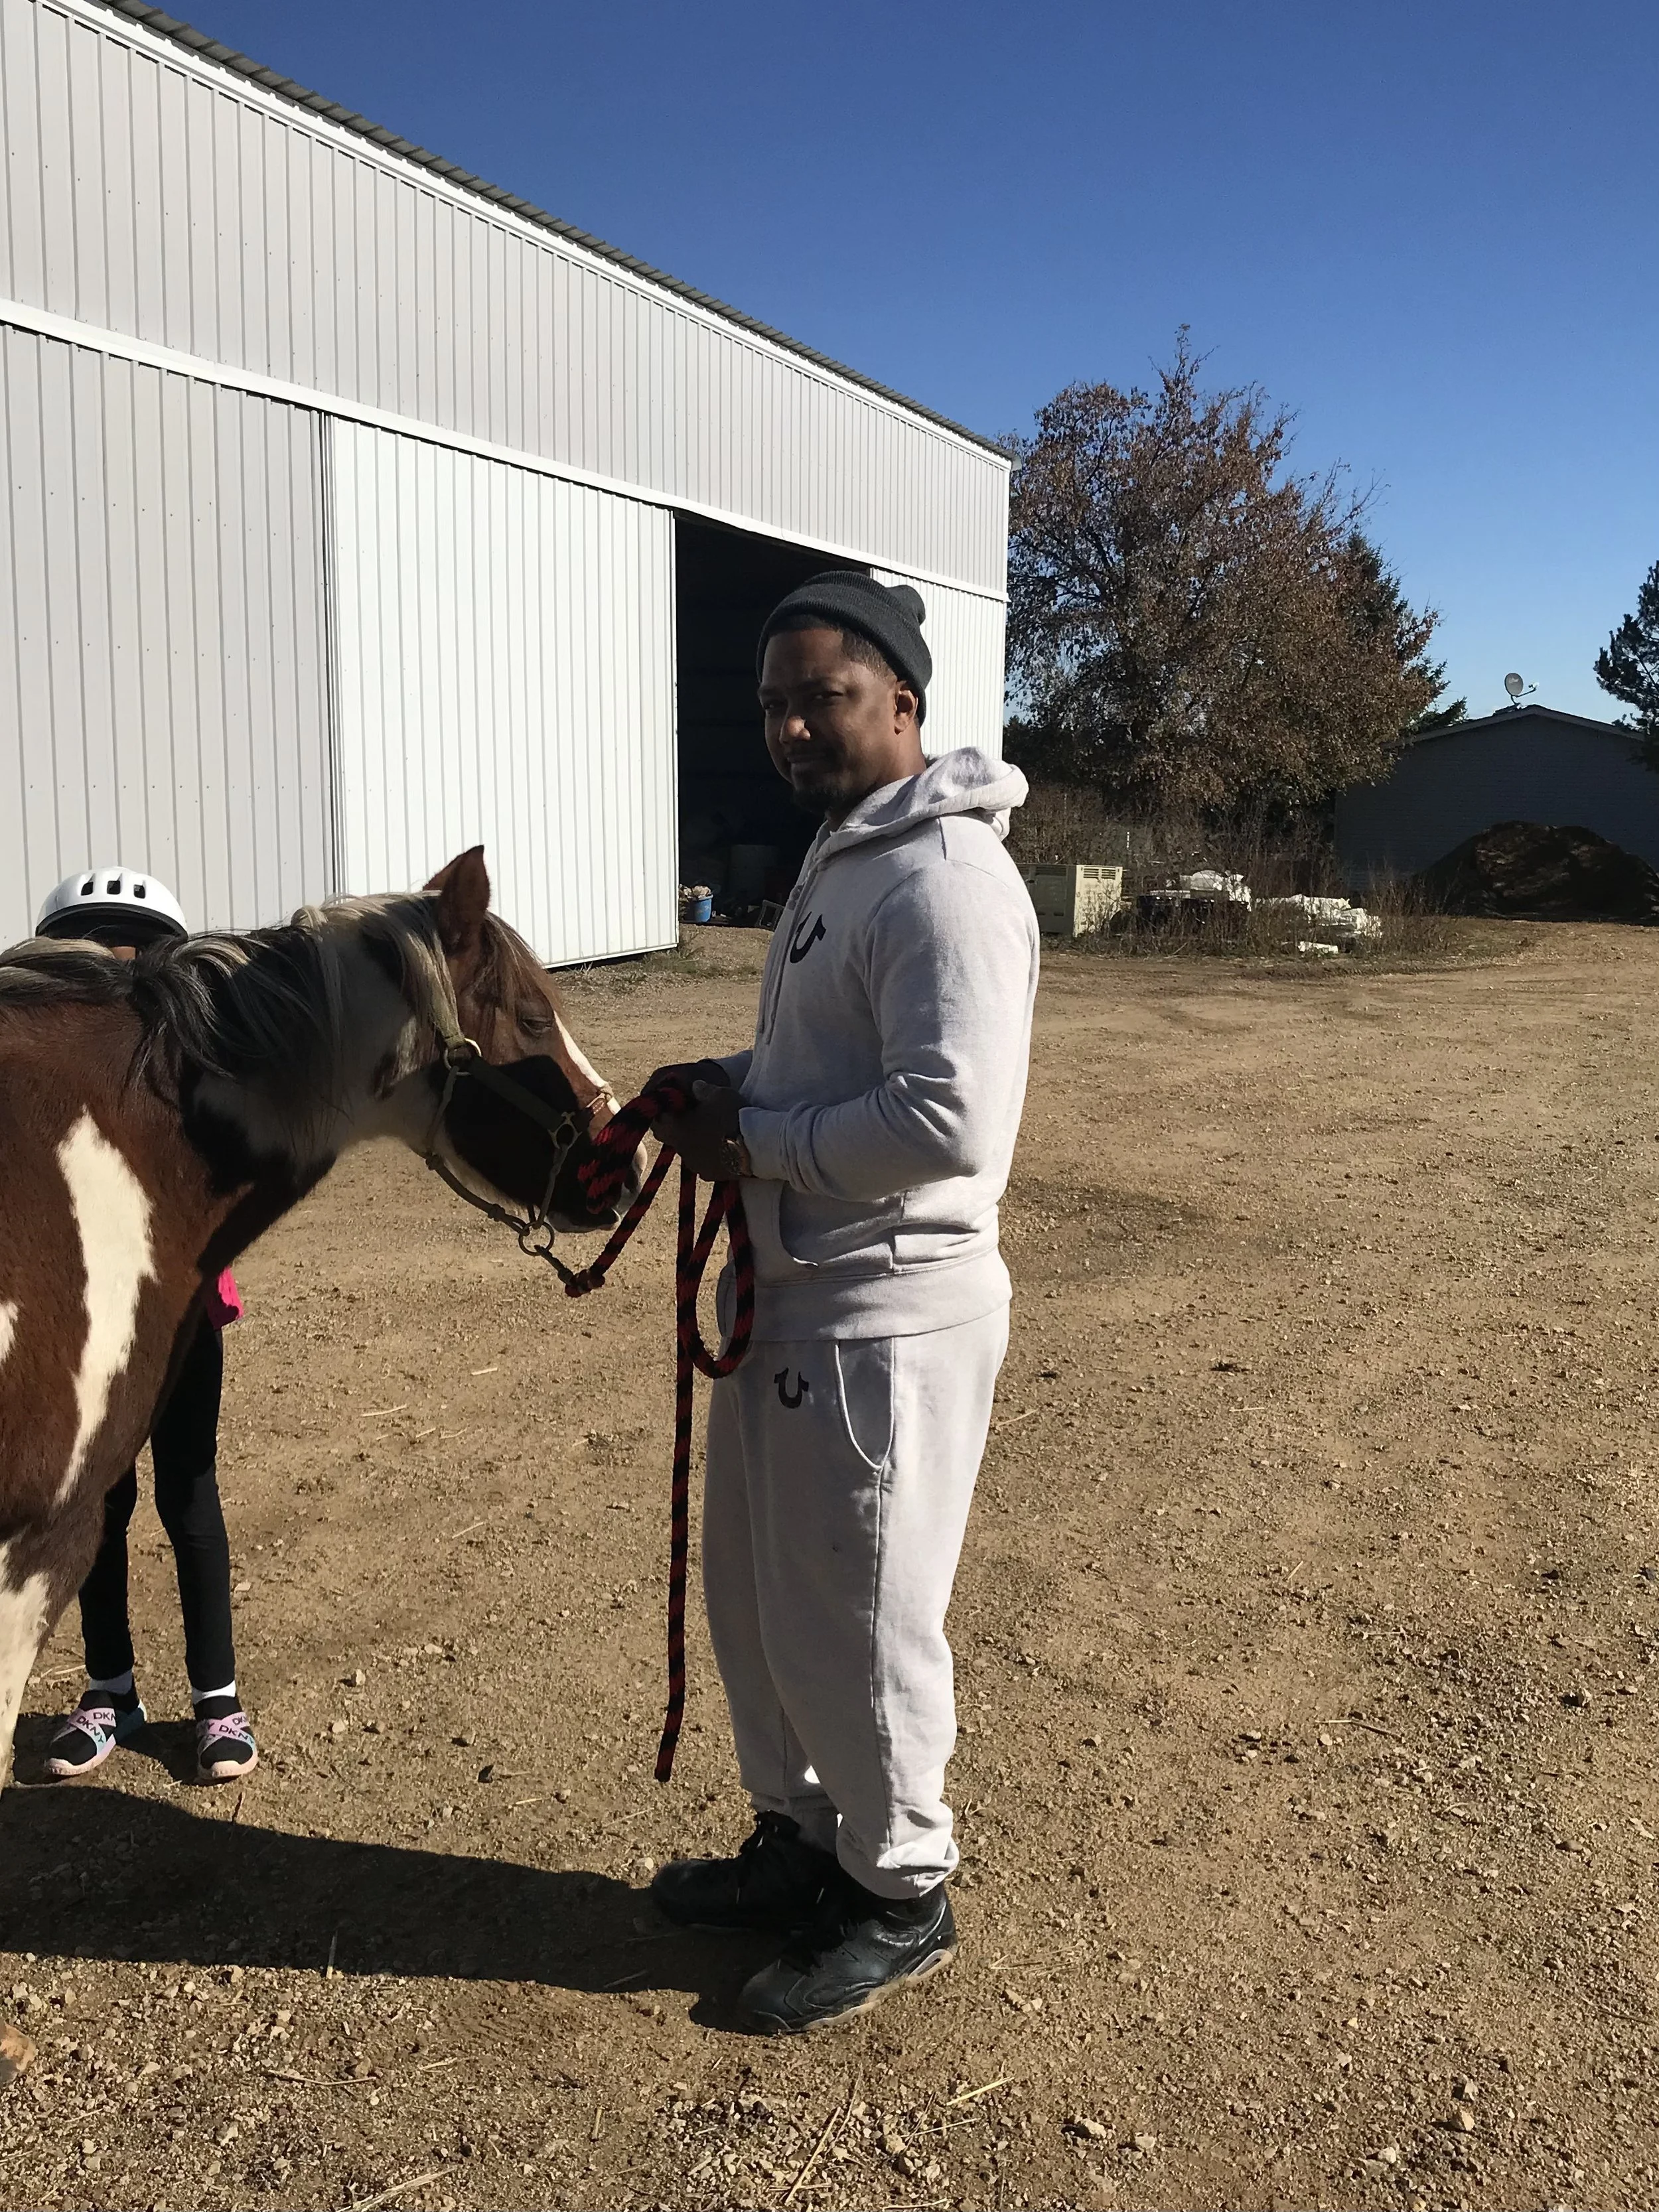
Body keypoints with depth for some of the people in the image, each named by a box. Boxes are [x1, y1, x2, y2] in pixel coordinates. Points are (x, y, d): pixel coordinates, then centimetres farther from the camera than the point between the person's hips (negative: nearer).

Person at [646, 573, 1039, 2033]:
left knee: (857, 1626, 6)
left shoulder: (945, 878, -20)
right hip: (784, 1296, 10)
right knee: (755, 1595, 22)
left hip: (888, 1320, -10)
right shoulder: (839, 858, 13)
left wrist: (752, 1138, -18)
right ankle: (799, 1842, 43)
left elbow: (950, 1122, -29)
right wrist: (730, 1082, 5)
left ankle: (902, 1902, 30)